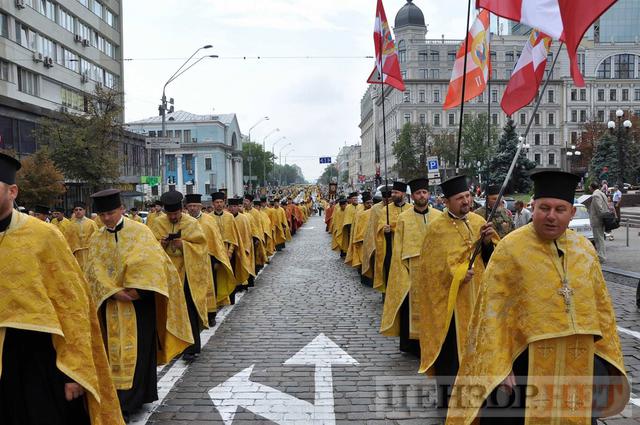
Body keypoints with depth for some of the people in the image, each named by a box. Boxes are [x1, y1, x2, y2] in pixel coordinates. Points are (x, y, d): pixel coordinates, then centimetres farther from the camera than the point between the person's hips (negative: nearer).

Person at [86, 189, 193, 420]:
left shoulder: (140, 231, -4)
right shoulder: (95, 239, 5)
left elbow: (149, 263, -12)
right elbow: (95, 271, -3)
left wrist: (135, 289, -20)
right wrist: (115, 292, -16)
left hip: (140, 300, -3)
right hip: (112, 303, 3)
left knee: (138, 349, -2)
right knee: (116, 350, 8)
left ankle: (128, 400, 5)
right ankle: (125, 396, 18)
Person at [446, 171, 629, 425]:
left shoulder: (584, 249, 4)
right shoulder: (510, 249, -12)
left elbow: (601, 305, 12)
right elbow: (492, 311, -13)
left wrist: (608, 359, 11)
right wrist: (498, 367, -17)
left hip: (580, 365, 5)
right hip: (525, 366, -5)